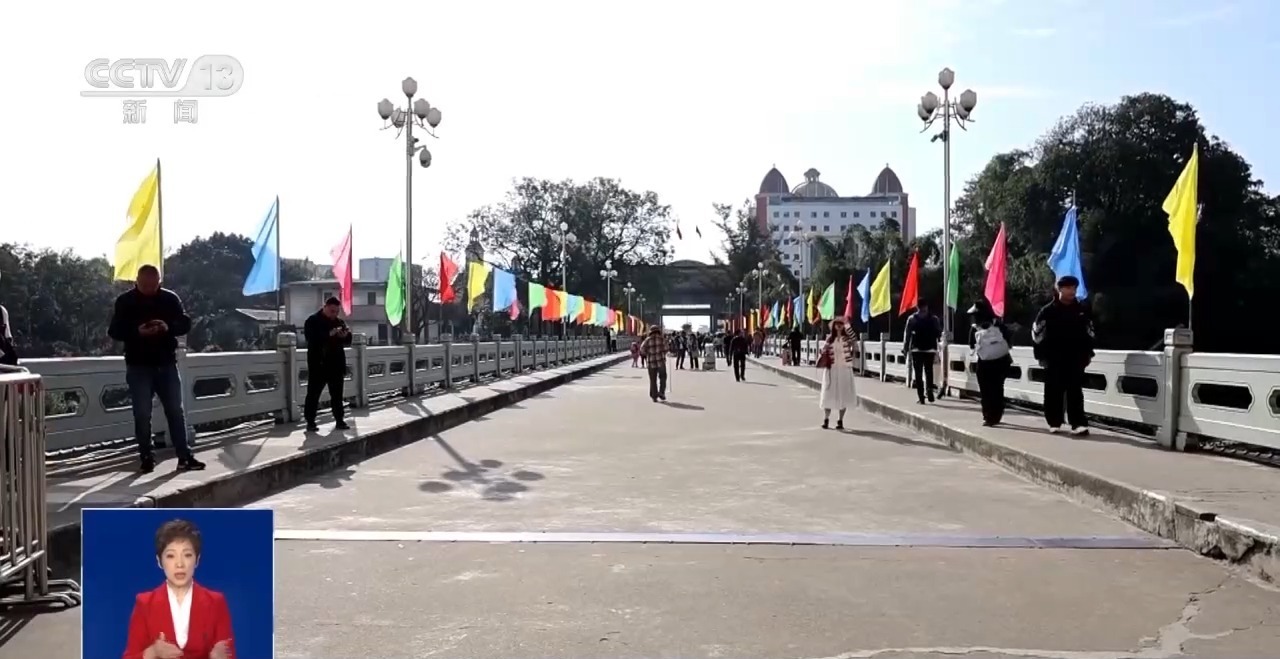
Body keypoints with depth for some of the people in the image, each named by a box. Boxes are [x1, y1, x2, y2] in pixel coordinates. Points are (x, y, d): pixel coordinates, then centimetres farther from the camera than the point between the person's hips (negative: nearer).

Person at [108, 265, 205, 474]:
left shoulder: (170, 298, 4)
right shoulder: (125, 301, 0)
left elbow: (185, 323, 4)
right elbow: (114, 331, -3)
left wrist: (169, 327, -18)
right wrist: (137, 331, -22)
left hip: (167, 364, 2)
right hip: (138, 366, -2)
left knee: (176, 411, 3)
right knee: (142, 414, 0)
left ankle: (184, 457, 6)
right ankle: (146, 458, 10)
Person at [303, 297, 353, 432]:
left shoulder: (339, 322, 11)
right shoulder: (313, 321, -4)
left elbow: (348, 341, 13)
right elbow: (312, 339, -19)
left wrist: (345, 336, -10)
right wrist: (329, 335, -29)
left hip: (336, 364, 5)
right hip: (318, 364, -5)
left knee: (337, 394, 9)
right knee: (313, 394, -1)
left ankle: (339, 420, 15)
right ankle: (310, 422, 4)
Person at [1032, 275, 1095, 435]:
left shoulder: (1082, 310, 8)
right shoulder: (1048, 311, -3)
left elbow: (1089, 333, 17)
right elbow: (1037, 333, -2)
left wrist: (1088, 353, 12)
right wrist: (1041, 356, -4)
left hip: (1076, 358, 2)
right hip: (1054, 359, -2)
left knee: (1075, 392, -1)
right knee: (1054, 392, 4)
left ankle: (1078, 423, -3)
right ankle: (1054, 423, 14)